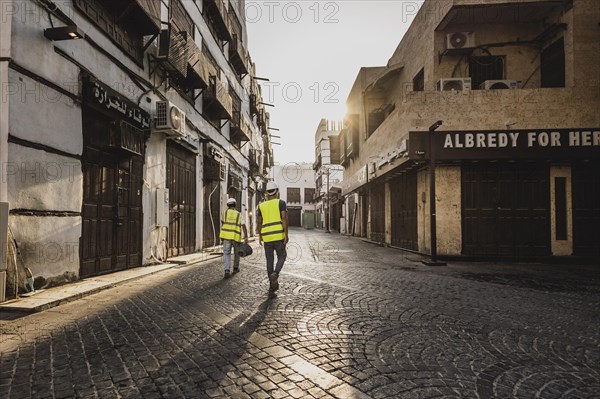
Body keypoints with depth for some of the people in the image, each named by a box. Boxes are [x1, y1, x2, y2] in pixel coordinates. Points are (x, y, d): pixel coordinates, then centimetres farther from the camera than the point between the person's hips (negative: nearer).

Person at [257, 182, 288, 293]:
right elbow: (284, 218, -11)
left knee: (270, 260, 11)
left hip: (266, 236, 3)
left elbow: (258, 223, 11)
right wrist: (286, 234, -12)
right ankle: (275, 274, -15)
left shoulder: (261, 206, 12)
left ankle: (272, 285, 12)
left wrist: (260, 236, 23)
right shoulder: (281, 202, 1)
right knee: (281, 257, 13)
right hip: (278, 235, -3)